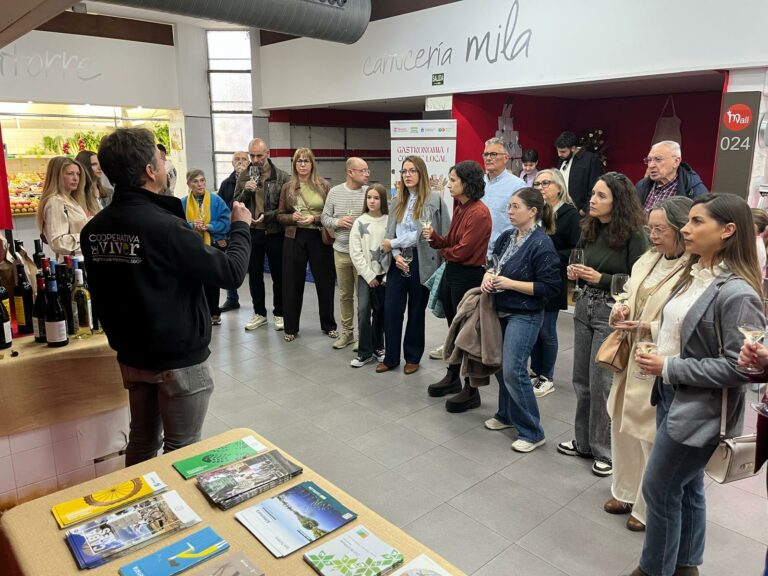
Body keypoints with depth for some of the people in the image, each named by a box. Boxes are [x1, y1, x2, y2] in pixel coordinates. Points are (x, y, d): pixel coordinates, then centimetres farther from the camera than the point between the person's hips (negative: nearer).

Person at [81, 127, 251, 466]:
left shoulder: (94, 229, -1)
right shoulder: (165, 226, -25)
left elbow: (100, 293, 10)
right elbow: (231, 273, -19)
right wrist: (240, 227, -4)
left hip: (131, 356, 7)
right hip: (179, 358, -7)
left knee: (142, 441, 22)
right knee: (181, 449, 9)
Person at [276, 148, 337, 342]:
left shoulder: (323, 186, 0)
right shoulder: (288, 187, 4)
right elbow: (280, 216, 6)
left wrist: (314, 218, -16)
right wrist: (292, 217, -14)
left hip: (319, 239, -1)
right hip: (294, 239, 1)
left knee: (325, 282, 7)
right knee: (292, 284, 6)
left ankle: (329, 325, 24)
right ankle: (291, 328, 19)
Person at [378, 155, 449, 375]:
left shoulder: (433, 200, -6)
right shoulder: (397, 202, 14)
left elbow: (422, 234, -13)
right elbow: (390, 233, 7)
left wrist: (393, 243, -9)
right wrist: (396, 256, -11)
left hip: (420, 262, -4)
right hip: (398, 262, 4)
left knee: (416, 312, 9)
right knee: (391, 310, 3)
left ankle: (413, 357, 23)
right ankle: (390, 357, 17)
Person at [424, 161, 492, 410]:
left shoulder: (479, 213, -19)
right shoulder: (459, 208, 8)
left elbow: (463, 250, -20)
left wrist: (444, 252, -1)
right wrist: (434, 237, -6)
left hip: (468, 276, -8)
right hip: (451, 272, 9)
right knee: (453, 328, 19)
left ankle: (471, 391, 16)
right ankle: (452, 377, 35)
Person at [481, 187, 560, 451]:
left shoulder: (541, 244, -17)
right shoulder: (507, 237, 5)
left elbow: (550, 286, -19)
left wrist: (510, 283, -20)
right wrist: (488, 276, -4)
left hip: (524, 316, -8)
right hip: (501, 311, 8)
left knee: (513, 371, -9)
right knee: (500, 366, 16)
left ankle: (532, 432, 7)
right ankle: (506, 415, 36)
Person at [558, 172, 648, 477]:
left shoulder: (633, 235, -14)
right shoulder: (590, 229, 5)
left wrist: (601, 279, -21)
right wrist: (577, 273, -3)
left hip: (613, 313, -7)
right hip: (585, 306, 7)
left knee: (601, 383, 0)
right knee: (582, 380, 14)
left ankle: (606, 451, 18)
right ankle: (584, 441, 31)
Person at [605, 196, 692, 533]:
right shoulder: (647, 259, 6)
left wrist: (649, 327, -24)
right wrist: (623, 308, -1)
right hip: (631, 358, 8)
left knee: (653, 437, 7)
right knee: (622, 426, 19)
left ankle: (649, 509, 30)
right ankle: (625, 492, 42)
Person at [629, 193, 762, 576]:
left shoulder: (736, 294, -22)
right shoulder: (693, 275, 4)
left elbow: (739, 367, -23)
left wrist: (669, 369, -20)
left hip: (699, 412, -8)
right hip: (672, 398, 8)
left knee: (659, 490, 6)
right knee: (687, 487, 22)